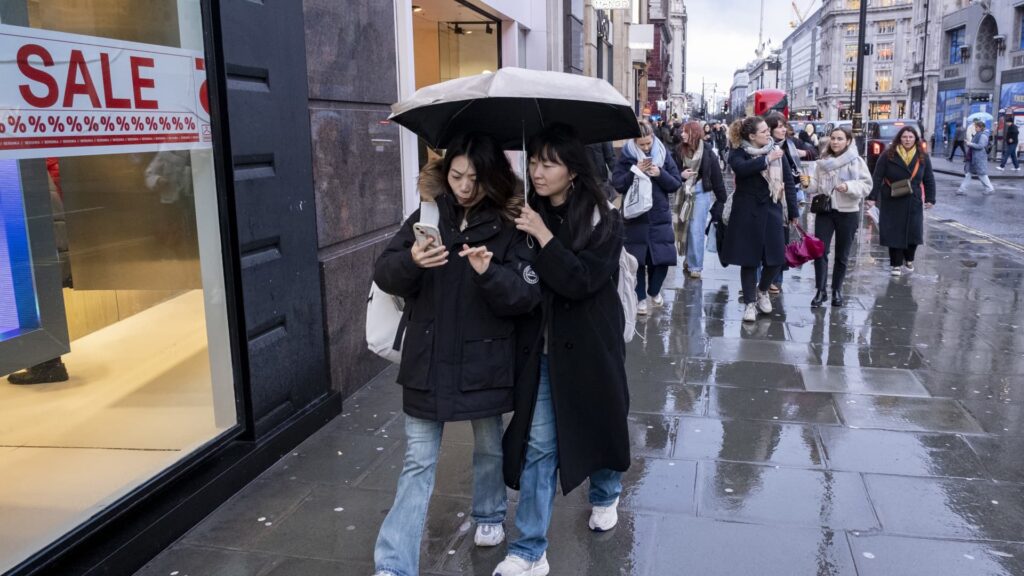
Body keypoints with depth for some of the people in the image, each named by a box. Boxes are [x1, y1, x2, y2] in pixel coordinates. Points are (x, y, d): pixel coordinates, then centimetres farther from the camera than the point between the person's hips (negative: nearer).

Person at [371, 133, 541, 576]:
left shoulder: (509, 227, -7)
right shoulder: (428, 216, 0)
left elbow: (528, 296, -12)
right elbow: (384, 274, -5)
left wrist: (490, 273, -30)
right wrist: (410, 261, -27)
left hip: (484, 361, 0)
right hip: (427, 361, 1)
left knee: (489, 447, 20)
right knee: (418, 464, 4)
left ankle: (490, 515, 47)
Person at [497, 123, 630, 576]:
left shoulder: (602, 220, -10)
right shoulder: (527, 215, 0)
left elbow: (582, 281, -21)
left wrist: (545, 238, -24)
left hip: (589, 346, -2)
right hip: (541, 347, 2)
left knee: (599, 424, 19)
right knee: (537, 442, 0)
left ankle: (605, 496, 49)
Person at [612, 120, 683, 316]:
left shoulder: (664, 154, 1)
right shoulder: (626, 156, -3)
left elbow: (676, 183, -1)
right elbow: (617, 184, -9)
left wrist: (660, 174, -17)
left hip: (660, 215, 2)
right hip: (635, 216, -1)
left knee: (662, 259, 5)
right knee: (637, 260, 3)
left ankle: (654, 291, 30)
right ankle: (640, 297, 17)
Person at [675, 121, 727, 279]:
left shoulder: (707, 152, -9)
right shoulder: (680, 151, -1)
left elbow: (716, 176, -5)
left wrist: (723, 199, -4)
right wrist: (681, 175, -14)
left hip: (701, 193, -3)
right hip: (684, 193, 4)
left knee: (696, 230, -4)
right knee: (686, 228, 12)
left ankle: (695, 266, 4)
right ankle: (689, 259, 28)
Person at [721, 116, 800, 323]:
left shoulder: (776, 151, 3)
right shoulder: (738, 153, -4)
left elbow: (788, 181, 5)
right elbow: (741, 168, -28)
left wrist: (793, 211, 4)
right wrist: (767, 159, -23)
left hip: (771, 210, 3)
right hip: (747, 212, -3)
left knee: (776, 257, 1)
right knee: (749, 258, 2)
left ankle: (762, 291, 29)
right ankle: (750, 303, 14)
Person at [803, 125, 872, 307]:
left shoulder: (857, 161, -4)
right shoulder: (822, 161, 5)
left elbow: (867, 185, -8)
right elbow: (816, 185, 6)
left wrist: (849, 187, -23)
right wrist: (808, 183, -15)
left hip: (848, 213, -2)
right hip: (824, 211, 2)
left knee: (842, 255, 9)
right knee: (820, 251, -5)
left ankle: (837, 291, 22)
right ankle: (821, 290, 3)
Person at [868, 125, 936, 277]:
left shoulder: (923, 157, 3)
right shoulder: (888, 156, -5)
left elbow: (929, 179, 8)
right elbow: (877, 178, -6)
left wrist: (930, 199, 3)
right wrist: (872, 197, -11)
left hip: (914, 202, 2)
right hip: (892, 202, -2)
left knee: (913, 232, 3)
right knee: (894, 233, 1)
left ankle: (909, 260, 28)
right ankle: (896, 264, 14)